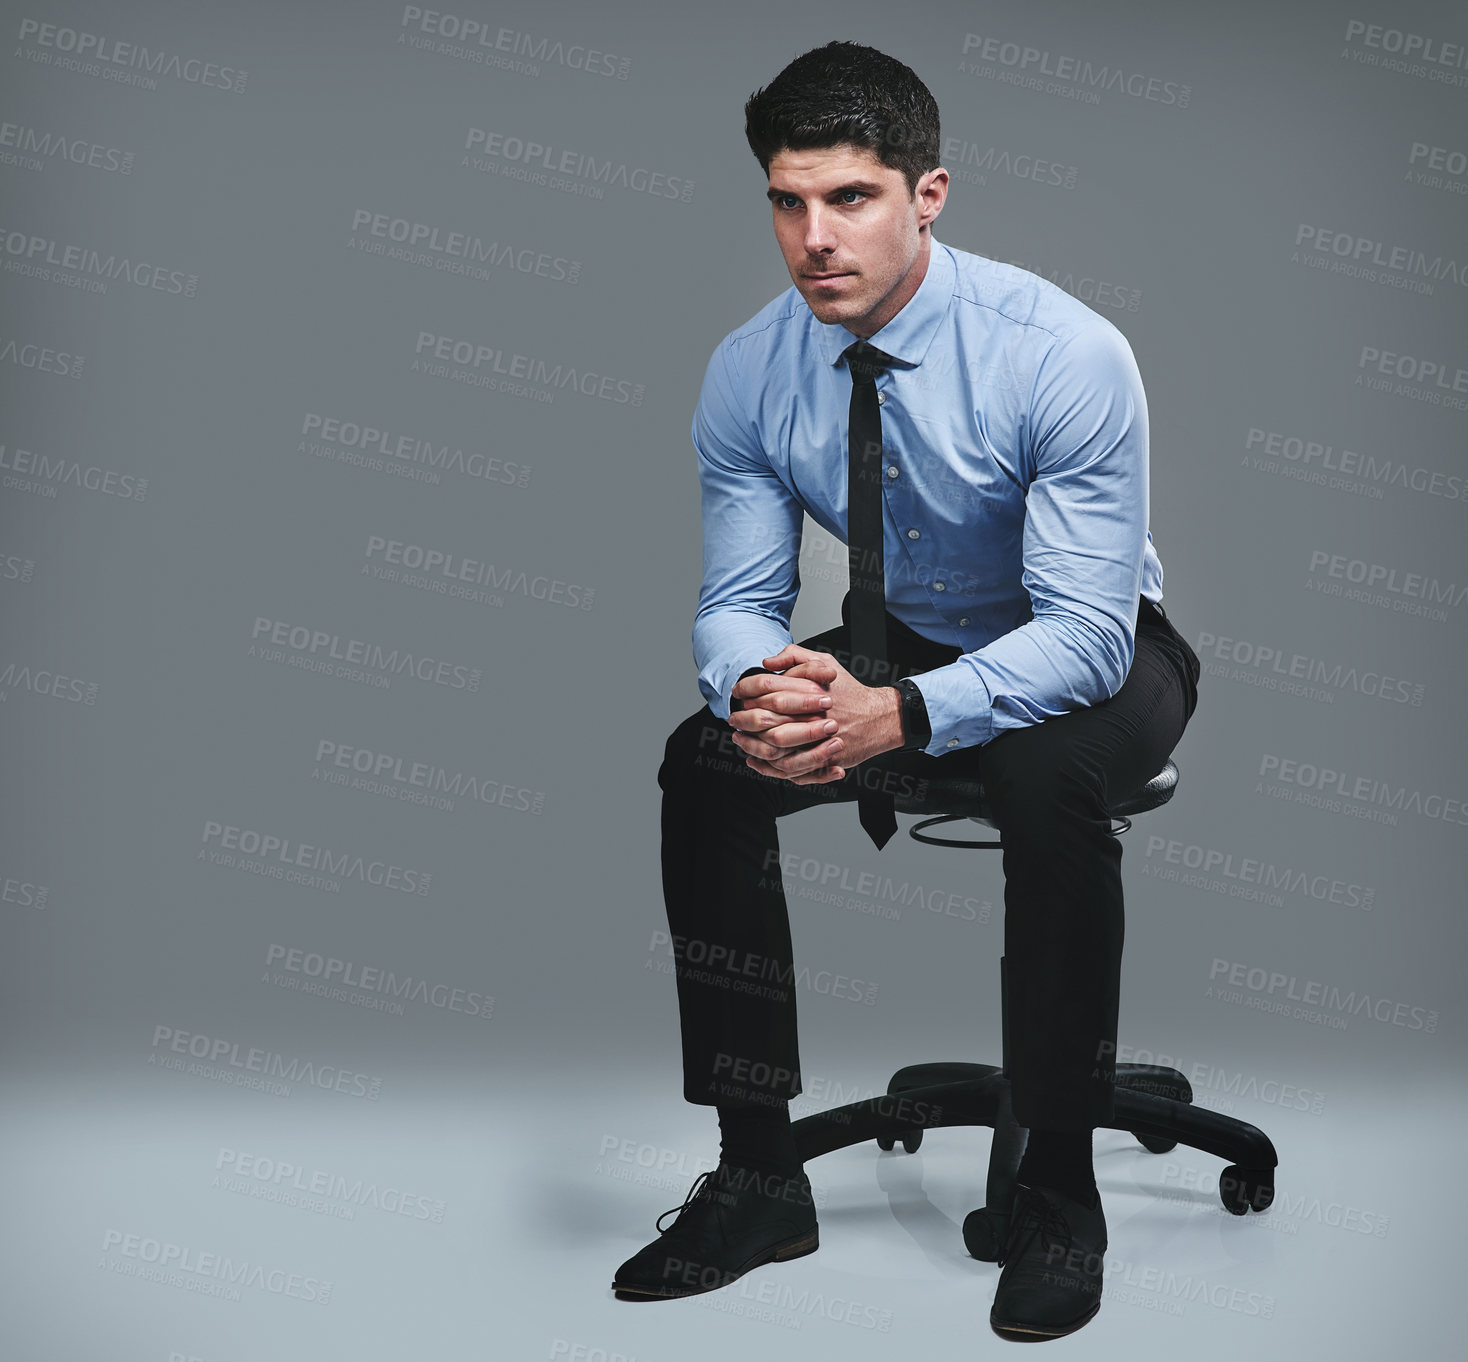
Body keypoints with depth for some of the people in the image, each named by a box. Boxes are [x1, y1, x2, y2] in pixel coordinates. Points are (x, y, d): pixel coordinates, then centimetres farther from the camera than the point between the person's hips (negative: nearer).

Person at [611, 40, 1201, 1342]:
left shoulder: (1065, 354, -27)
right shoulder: (750, 371, -13)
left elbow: (1083, 632, -30)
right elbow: (738, 599, -8)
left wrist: (898, 718, -45)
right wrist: (761, 686, -33)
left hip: (1094, 651, -4)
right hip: (901, 642, 4)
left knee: (1046, 778, -37)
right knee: (704, 766, -19)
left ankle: (1061, 1187, -18)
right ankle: (758, 1172, -7)